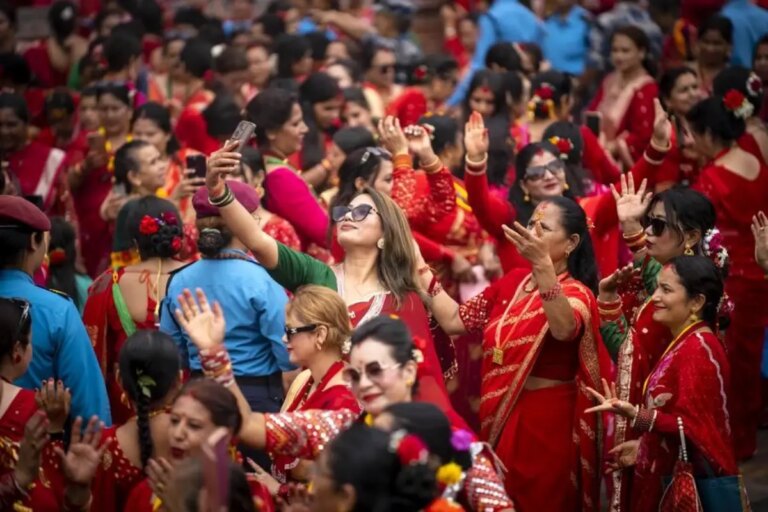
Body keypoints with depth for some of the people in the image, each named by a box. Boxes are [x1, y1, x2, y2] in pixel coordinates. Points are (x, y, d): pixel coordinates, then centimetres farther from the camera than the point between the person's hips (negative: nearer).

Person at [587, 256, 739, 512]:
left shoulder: (698, 349, -20)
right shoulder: (686, 343, 12)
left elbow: (692, 425, -26)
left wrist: (634, 415, -35)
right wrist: (644, 445, 20)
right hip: (674, 474, 10)